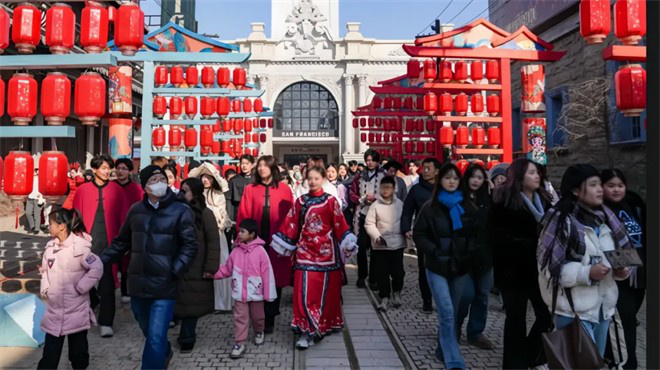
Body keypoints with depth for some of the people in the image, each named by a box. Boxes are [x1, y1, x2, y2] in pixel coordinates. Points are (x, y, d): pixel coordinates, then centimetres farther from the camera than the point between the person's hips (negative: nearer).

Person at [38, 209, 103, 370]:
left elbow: (97, 268, -20)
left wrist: (80, 288, -17)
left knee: (78, 352, 11)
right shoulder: (50, 246, 3)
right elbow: (45, 269, 16)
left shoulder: (80, 247, -18)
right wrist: (45, 288, 4)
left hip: (76, 310, -5)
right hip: (54, 310, 5)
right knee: (50, 353, 12)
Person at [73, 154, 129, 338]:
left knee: (107, 282, -1)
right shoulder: (83, 190, 5)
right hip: (88, 240, 2)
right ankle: (92, 300, 43)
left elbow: (123, 217, 3)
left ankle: (106, 322, 3)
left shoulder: (116, 190, 3)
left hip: (108, 241, -1)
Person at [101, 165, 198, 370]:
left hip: (164, 286, -5)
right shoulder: (135, 210, 8)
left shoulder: (181, 211, -5)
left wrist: (175, 271, -19)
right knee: (149, 333, 22)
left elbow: (190, 245, -9)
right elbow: (122, 241, 18)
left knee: (156, 339, -7)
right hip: (138, 284, 5)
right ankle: (165, 353, 50)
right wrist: (101, 259, 8)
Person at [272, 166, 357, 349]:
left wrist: (347, 245, -8)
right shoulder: (300, 201, 5)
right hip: (305, 251, 2)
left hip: (326, 251, -1)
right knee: (304, 291, -4)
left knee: (324, 290, 5)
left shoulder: (331, 201, -2)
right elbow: (291, 225, 7)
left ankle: (323, 325, 18)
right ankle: (308, 329, 7)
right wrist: (283, 245, 7)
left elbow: (339, 225, -3)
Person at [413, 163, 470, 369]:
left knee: (454, 312, 10)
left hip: (461, 266, 3)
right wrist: (434, 251, -13)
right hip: (438, 267, -3)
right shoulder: (430, 207, -1)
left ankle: (443, 351, 28)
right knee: (447, 312, -11)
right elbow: (419, 235, -1)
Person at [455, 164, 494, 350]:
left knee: (482, 295, 9)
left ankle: (476, 332, 24)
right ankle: (455, 325, 23)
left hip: (484, 255, 5)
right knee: (467, 294, -5)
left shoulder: (488, 200, 8)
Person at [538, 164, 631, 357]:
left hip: (603, 305, 7)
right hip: (574, 309, -7)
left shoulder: (605, 217, 7)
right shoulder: (561, 220, -15)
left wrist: (621, 269, -4)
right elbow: (549, 266, -18)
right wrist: (587, 273, -25)